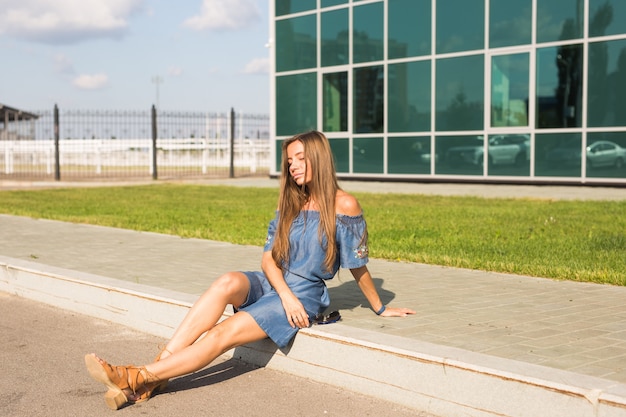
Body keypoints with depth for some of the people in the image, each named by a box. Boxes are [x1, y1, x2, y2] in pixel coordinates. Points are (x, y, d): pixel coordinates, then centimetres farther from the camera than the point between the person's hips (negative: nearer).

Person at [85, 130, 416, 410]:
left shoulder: (344, 206, -8)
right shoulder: (290, 203, 10)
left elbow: (358, 266, 1)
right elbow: (268, 259, 3)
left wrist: (380, 309, 9)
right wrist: (286, 294, -15)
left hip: (306, 294, -5)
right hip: (272, 284, 5)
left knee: (225, 332, -24)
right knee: (227, 283, -30)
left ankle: (139, 377, -29)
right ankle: (157, 372, -36)